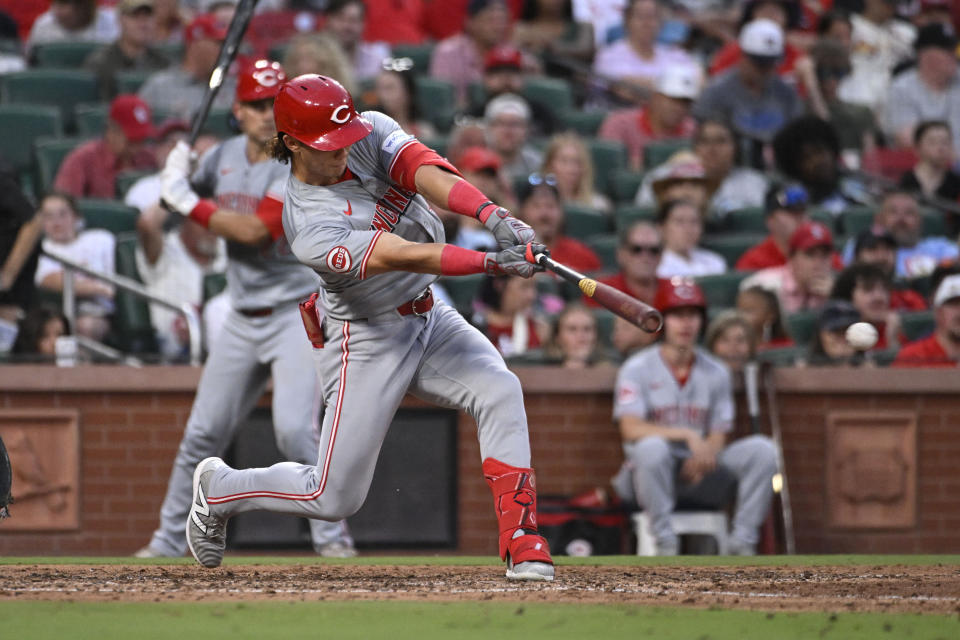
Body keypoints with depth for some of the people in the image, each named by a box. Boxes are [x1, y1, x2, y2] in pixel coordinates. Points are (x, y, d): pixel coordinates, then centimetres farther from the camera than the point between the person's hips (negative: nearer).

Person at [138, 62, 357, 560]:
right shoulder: (224, 156, 5)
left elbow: (255, 231, -25)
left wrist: (189, 203, -20)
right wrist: (177, 175, -4)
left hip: (298, 310, -6)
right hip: (242, 318, 6)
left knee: (294, 428, -21)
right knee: (203, 431, 8)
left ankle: (332, 538, -9)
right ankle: (169, 541, 21)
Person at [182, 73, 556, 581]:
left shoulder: (372, 132, -8)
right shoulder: (310, 229, -27)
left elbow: (426, 172, -25)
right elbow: (405, 256, -36)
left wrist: (495, 217, -42)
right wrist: (493, 263, -45)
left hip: (429, 319, 6)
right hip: (367, 343, -6)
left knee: (500, 390, -22)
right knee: (335, 497, -1)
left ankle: (521, 542, -21)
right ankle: (218, 490, 27)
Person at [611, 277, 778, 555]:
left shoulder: (716, 372, 10)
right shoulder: (637, 368, -3)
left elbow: (719, 436, 4)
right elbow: (631, 429, -17)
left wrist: (704, 455, -21)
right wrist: (688, 435, -27)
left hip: (697, 470, 4)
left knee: (762, 449, -16)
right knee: (652, 447, -39)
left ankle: (743, 543, -18)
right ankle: (665, 542, -29)